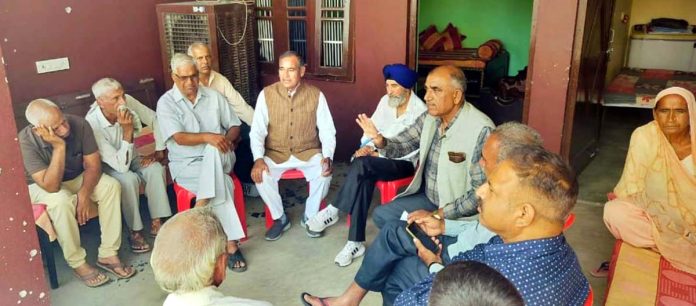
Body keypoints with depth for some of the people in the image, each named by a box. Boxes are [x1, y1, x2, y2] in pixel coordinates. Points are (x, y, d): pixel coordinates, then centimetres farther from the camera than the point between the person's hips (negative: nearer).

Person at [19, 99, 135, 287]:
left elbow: (93, 164, -15)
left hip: (76, 178, 3)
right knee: (62, 201, -36)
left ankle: (108, 254, -16)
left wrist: (84, 193, -31)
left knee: (111, 185, -24)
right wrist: (59, 146, -42)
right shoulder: (26, 141, -32)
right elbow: (51, 186, -35)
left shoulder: (79, 124, -24)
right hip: (42, 186, -3)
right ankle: (77, 263, -16)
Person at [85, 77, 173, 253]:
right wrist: (127, 131, -41)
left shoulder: (128, 101, -23)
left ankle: (156, 224, -12)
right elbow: (121, 166, -36)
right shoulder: (93, 124, -34)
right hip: (106, 167, -4)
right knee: (129, 179, -33)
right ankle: (135, 232, -15)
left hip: (130, 158, 5)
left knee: (156, 168, -23)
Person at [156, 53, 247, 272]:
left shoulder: (213, 96, 9)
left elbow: (234, 125, 12)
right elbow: (179, 138, -14)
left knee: (213, 150, -35)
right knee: (222, 183, -32)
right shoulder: (166, 103, -2)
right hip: (186, 164, -3)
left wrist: (227, 140, -12)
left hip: (220, 158, 3)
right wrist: (207, 136, -31)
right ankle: (230, 244, -27)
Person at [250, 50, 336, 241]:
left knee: (324, 173, -28)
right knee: (261, 175, -27)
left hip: (308, 152, 0)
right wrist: (258, 158, -23)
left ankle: (310, 216, 0)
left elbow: (327, 130, -3)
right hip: (275, 154, 1)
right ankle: (280, 218, 0)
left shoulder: (316, 95, -5)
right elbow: (257, 130, -6)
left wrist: (327, 156, -20)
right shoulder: (266, 94, -5)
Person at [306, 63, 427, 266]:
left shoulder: (420, 111, -15)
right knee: (364, 178, -29)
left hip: (404, 162, -5)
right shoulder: (386, 100, 5)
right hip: (380, 155, 5)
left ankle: (333, 210, -18)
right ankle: (356, 243, -25)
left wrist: (379, 154, -18)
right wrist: (368, 146, -12)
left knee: (362, 164, -33)